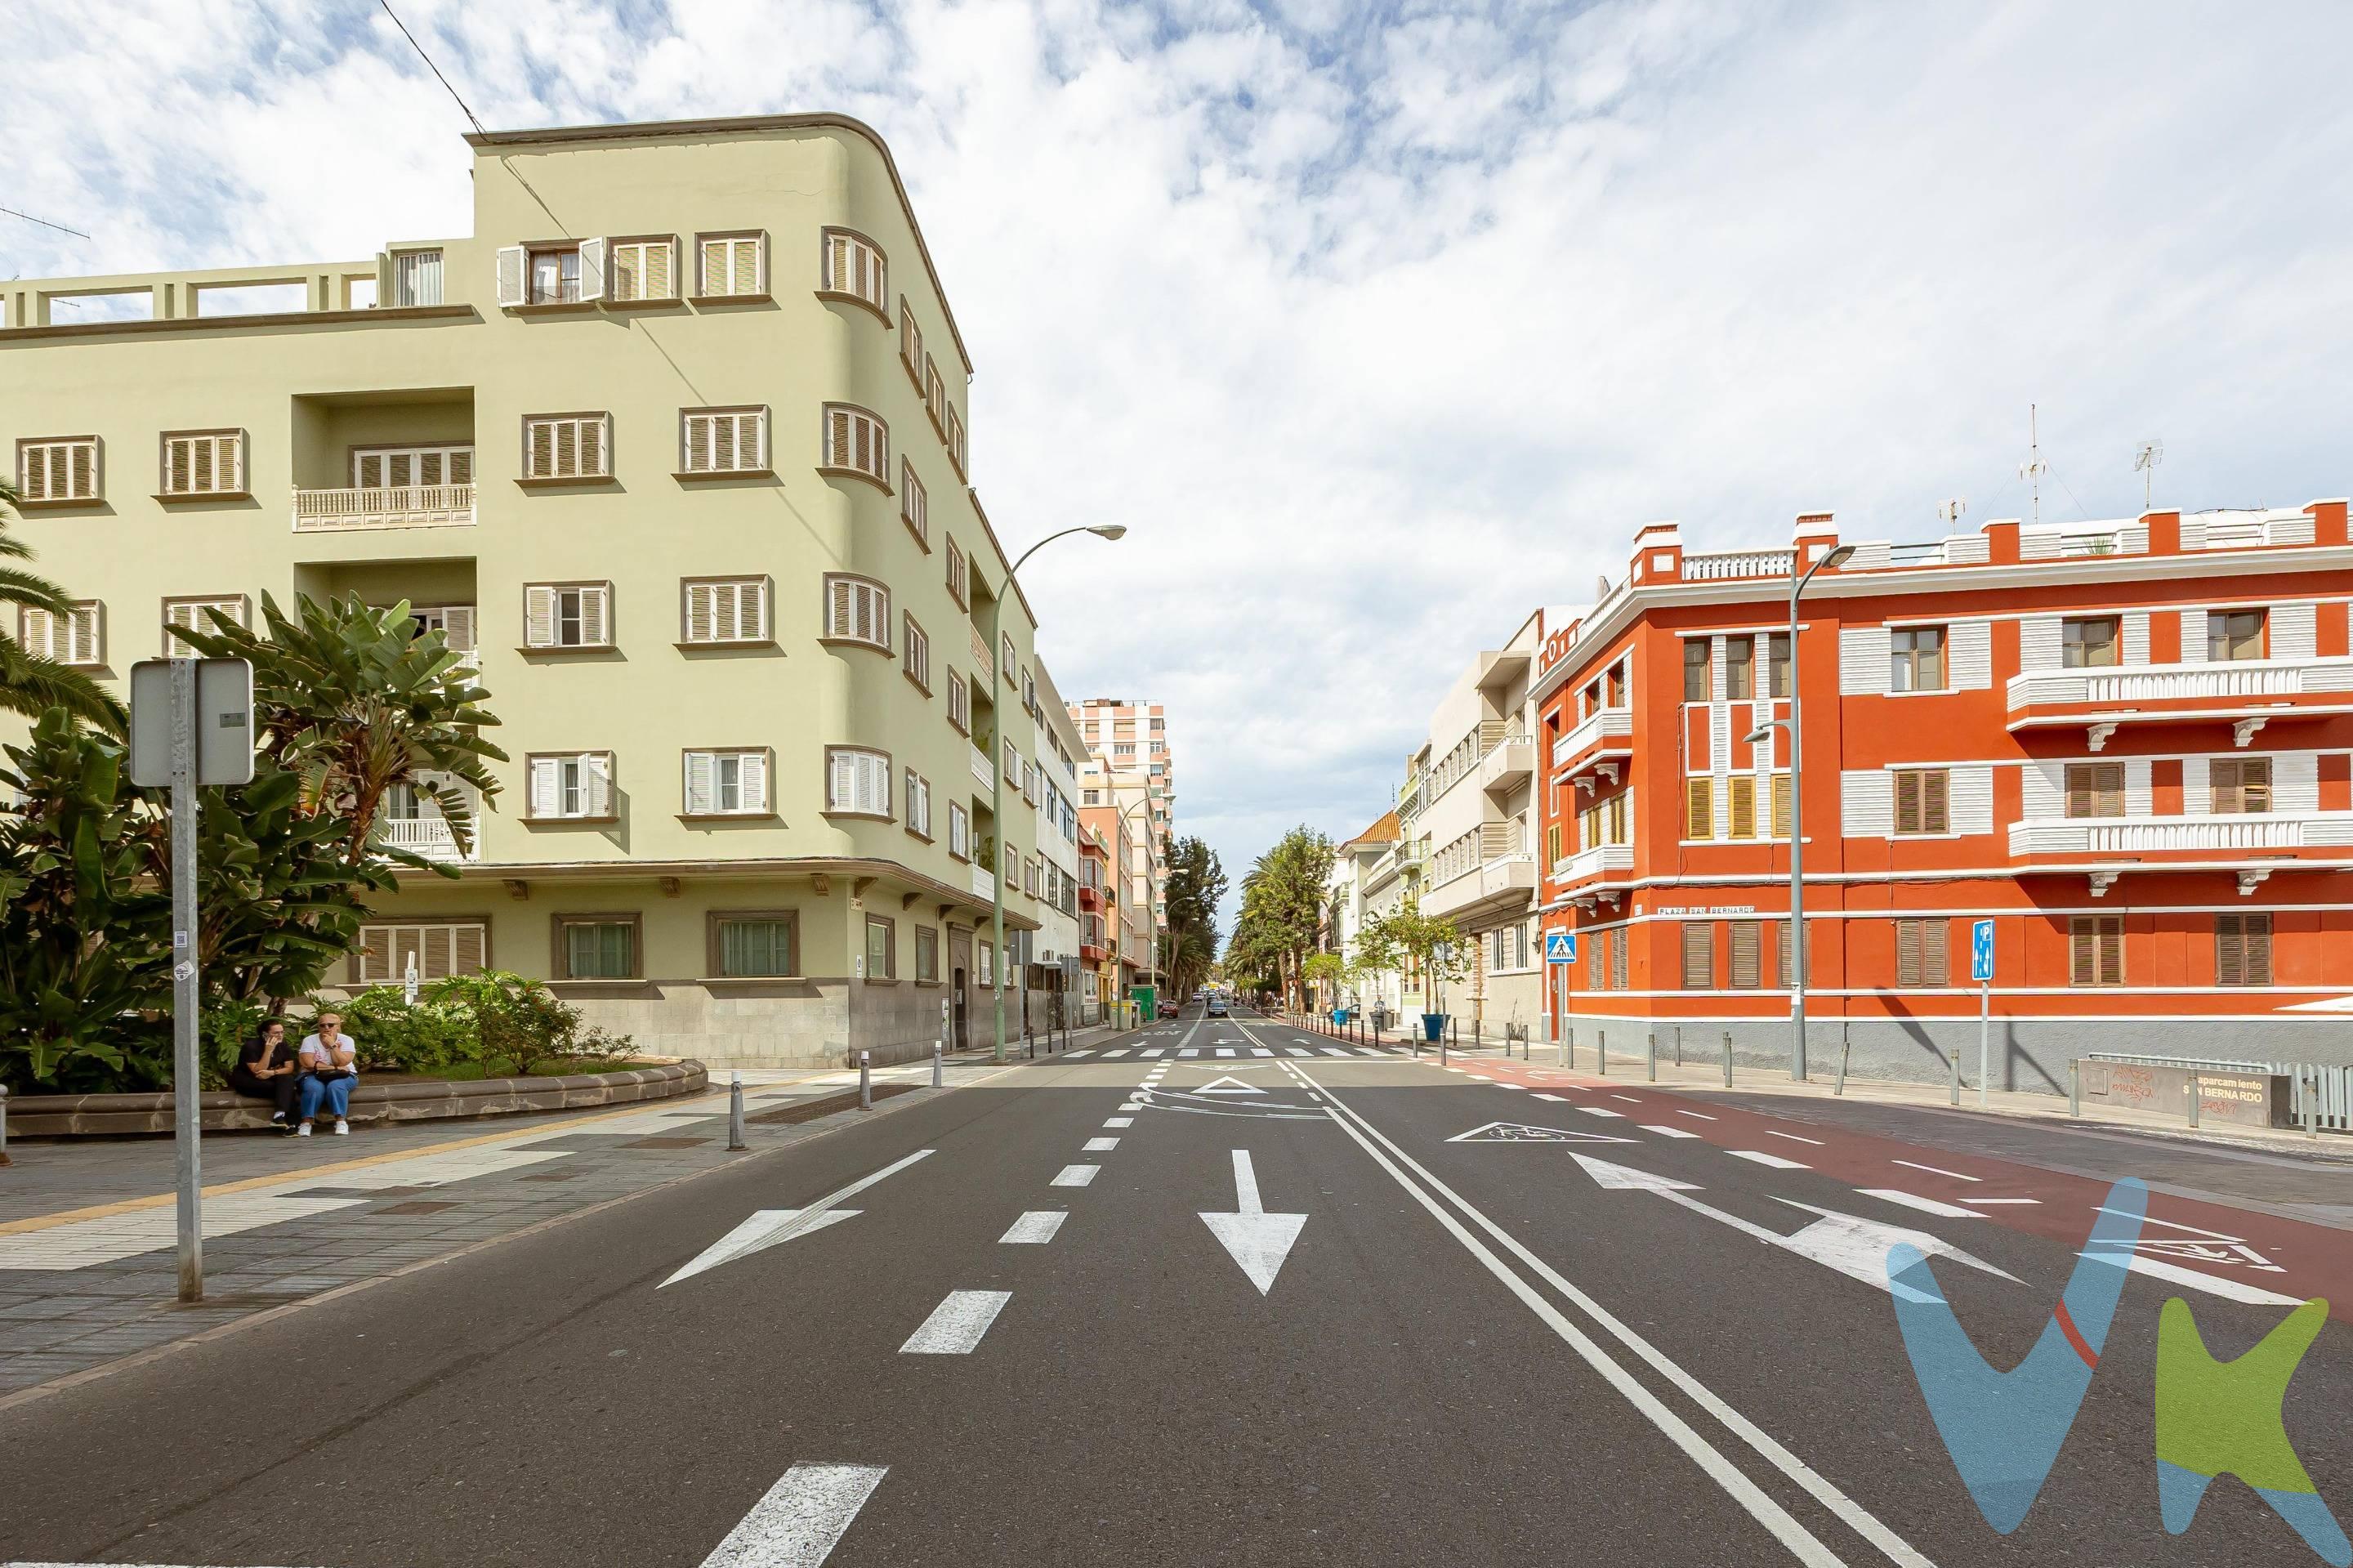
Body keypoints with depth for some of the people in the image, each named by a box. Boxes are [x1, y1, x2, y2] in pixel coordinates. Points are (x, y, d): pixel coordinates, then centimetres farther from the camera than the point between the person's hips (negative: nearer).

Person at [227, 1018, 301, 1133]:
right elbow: (258, 1072, -23)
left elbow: (290, 1068, -5)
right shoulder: (251, 1046, -16)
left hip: (271, 1080, 5)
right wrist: (268, 1051, -29)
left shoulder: (283, 1045, 0)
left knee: (288, 1080, -29)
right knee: (285, 1089, -28)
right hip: (247, 1082, -4)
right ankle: (288, 1122, -29)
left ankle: (279, 1116, -44)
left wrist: (272, 1073, -24)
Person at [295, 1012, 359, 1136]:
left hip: (342, 1076, 0)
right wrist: (334, 1068, -18)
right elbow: (309, 1063, -14)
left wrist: (332, 1045, -17)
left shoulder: (346, 1040, -2)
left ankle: (341, 1122, -30)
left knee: (336, 1086, -33)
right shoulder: (309, 1040, -1)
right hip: (314, 1076, 0)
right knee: (314, 1088, -33)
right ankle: (306, 1123, -27)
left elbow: (342, 1063, -15)